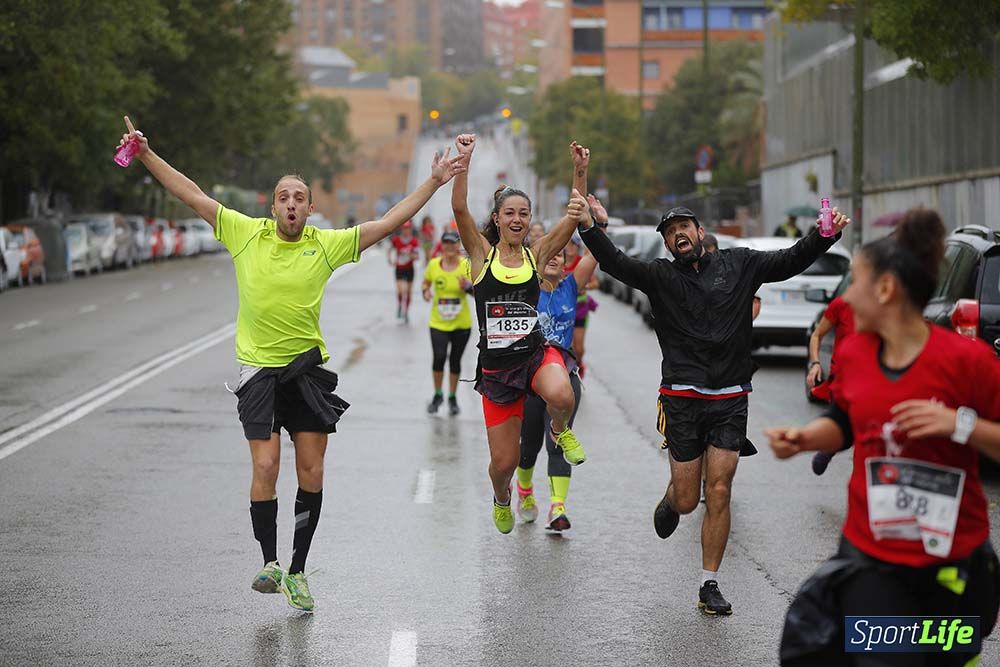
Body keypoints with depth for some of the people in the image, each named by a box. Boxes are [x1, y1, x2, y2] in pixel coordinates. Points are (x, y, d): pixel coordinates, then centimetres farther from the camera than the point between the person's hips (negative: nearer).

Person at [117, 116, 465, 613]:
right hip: (258, 367, -1)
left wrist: (434, 182, -2)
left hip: (308, 366, 1)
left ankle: (297, 571, 14)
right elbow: (192, 195, -1)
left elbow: (390, 222, 1)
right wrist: (146, 153, -4)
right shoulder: (245, 233, -2)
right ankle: (269, 562, 0)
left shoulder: (326, 245, -1)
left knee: (311, 472, 2)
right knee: (266, 466, -11)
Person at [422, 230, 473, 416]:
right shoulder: (433, 265, -3)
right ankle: (437, 395, 9)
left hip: (462, 324, 0)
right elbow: (426, 283, 12)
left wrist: (468, 286, -23)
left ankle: (452, 398, 27)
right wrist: (425, 291, -10)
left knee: (455, 360, 8)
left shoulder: (466, 265, -6)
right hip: (438, 323, 0)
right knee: (439, 357, -14)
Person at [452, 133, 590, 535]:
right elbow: (459, 208, -14)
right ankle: (501, 499, 42)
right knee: (504, 462, 3)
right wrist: (464, 161, -26)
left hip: (536, 352, 0)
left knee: (561, 396, -36)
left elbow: (573, 219, -8)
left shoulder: (537, 254, 3)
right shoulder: (482, 252, 0)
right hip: (496, 365, 0)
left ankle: (561, 430, 3)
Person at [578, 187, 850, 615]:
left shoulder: (739, 265, 9)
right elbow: (615, 263, -11)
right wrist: (589, 227, -27)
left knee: (719, 494, -3)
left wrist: (825, 236, -12)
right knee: (687, 499, 2)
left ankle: (709, 586, 7)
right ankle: (670, 500, 42)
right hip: (682, 399, -1)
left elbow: (790, 262, 5)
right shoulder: (660, 277, 3)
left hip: (730, 401, 1)